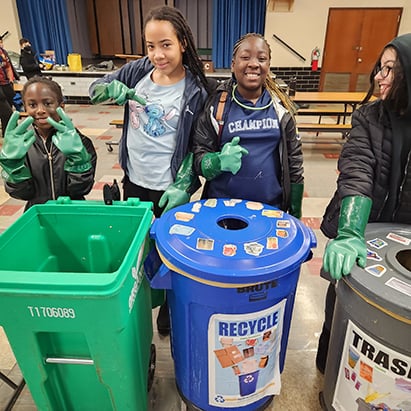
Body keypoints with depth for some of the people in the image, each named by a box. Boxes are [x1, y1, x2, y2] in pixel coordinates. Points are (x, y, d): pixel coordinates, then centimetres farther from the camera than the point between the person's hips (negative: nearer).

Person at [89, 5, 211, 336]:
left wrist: (181, 187, -16)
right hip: (134, 180, 5)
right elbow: (96, 90, 6)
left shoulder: (195, 91, -13)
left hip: (167, 188, -4)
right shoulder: (138, 70, -1)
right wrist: (116, 91, -17)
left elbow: (195, 146, -9)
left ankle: (169, 307, 38)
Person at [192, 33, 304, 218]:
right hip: (220, 208, -1)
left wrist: (296, 212, 6)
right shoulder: (216, 105, -5)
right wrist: (220, 161, -27)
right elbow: (198, 156, -5)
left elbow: (294, 160, 5)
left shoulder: (280, 107, 0)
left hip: (271, 208, 2)